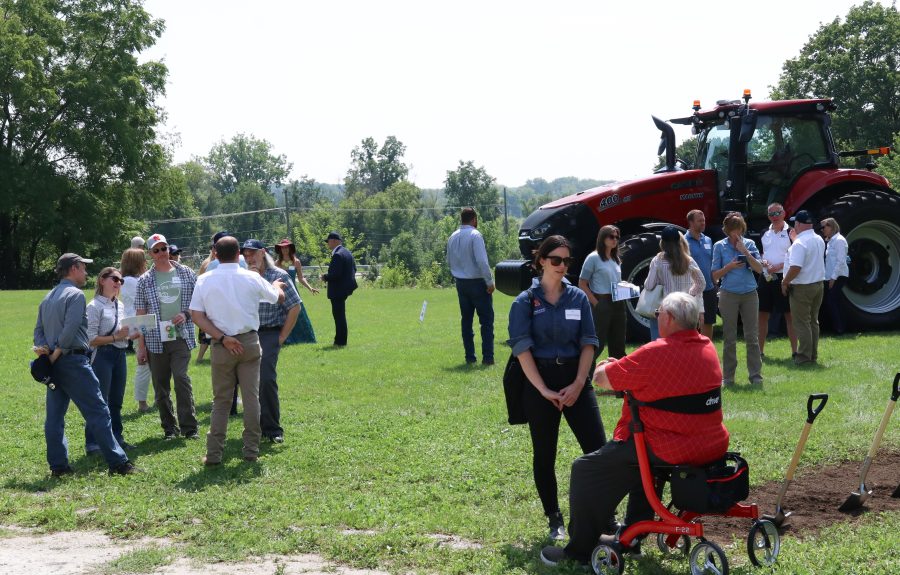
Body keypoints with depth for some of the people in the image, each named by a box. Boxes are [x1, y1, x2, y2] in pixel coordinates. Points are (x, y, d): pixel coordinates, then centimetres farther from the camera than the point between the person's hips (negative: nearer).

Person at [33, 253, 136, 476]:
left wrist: (43, 347, -2)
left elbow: (39, 329, 15)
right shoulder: (75, 294, -9)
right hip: (73, 361, -9)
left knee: (55, 415, 9)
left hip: (54, 364, 9)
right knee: (98, 412, -7)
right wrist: (57, 353, -11)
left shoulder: (47, 298, 18)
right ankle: (117, 462, -7)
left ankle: (58, 465, 11)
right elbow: (70, 329, -20)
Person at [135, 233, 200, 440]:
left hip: (181, 337, -1)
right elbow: (140, 314, 5)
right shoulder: (145, 281, 6)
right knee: (161, 387, 6)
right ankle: (170, 428, 17)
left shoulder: (186, 273, 6)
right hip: (156, 341, 1)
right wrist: (141, 346, 0)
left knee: (182, 378, -14)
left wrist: (186, 314, -7)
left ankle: (189, 427, -7)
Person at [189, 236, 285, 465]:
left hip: (221, 345, 1)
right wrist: (277, 285, 34)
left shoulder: (204, 280, -3)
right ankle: (251, 450, 9)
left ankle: (214, 453, 6)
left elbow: (197, 315, -8)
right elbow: (279, 298, 11)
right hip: (249, 342, -1)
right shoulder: (252, 278, -4)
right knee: (251, 397, 7)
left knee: (221, 400, 8)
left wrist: (222, 338, -9)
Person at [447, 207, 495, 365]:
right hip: (477, 282, -6)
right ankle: (487, 357, -5)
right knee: (486, 320, 0)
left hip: (461, 283, 6)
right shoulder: (475, 235, -14)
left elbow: (449, 261, 13)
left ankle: (470, 356, 13)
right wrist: (490, 282, -13)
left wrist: (457, 276, 17)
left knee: (466, 320, 12)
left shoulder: (452, 237, 8)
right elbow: (482, 261, -19)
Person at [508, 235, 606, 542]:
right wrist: (544, 390, -13)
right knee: (544, 455, 6)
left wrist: (578, 384, -8)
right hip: (539, 381, -2)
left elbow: (588, 343, 4)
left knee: (598, 448, -6)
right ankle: (554, 520, 18)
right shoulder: (526, 301, -2)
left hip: (575, 380, 2)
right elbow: (522, 348, -7)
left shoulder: (578, 298, 6)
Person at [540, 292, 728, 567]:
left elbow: (600, 378, -10)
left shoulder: (653, 354, -20)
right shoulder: (708, 347, 4)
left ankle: (579, 551, 14)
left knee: (585, 470, 5)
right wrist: (626, 369, 17)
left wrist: (609, 367, 12)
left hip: (671, 451, -8)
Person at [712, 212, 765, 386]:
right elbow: (715, 275, 3)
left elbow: (759, 269, -3)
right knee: (730, 338, 2)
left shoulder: (749, 244, 6)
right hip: (729, 295, -1)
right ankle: (728, 376, 8)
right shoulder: (720, 246, 2)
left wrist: (745, 252, -12)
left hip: (750, 294, 1)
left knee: (752, 337, 0)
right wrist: (730, 266, -13)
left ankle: (756, 375, 5)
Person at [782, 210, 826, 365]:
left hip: (802, 288, -8)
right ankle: (813, 355, 19)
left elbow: (795, 267, -26)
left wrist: (785, 283, -12)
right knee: (813, 321, 15)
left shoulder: (799, 243, -19)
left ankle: (804, 357, 0)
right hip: (819, 284, 8)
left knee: (802, 323, -2)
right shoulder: (820, 240, 8)